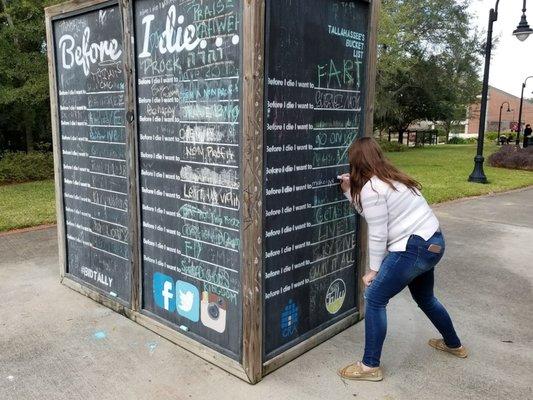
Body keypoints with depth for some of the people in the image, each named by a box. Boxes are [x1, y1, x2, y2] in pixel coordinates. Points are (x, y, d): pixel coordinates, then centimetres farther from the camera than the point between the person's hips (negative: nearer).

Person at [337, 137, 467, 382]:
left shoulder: (371, 187, -15)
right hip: (432, 243, 10)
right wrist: (349, 191, 15)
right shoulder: (390, 178, 14)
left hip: (413, 249, -10)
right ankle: (453, 344, 48)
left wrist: (374, 269, -7)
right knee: (424, 298, 29)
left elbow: (377, 234, -15)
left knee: (374, 299, -3)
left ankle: (370, 367, 4)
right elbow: (372, 213, 20)